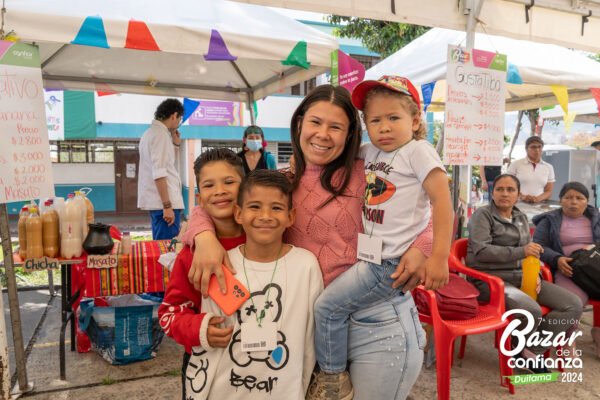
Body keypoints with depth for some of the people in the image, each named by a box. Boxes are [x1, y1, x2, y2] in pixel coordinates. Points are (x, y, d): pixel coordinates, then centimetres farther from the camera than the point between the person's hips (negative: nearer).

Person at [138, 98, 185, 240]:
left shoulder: (151, 132, 18)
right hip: (164, 202, -10)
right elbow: (159, 173, -21)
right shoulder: (161, 134, -12)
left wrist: (175, 144, 16)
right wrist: (167, 205, -22)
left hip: (157, 201, 10)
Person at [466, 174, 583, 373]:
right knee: (532, 310, -32)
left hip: (521, 277, 8)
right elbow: (481, 251, -17)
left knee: (573, 305, -8)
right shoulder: (482, 215, -5)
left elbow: (530, 252, 18)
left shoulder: (522, 218, 18)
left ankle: (532, 351, -2)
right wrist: (521, 251, -20)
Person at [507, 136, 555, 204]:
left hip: (538, 205, 2)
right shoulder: (516, 165, 3)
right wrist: (522, 197, -12)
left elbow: (549, 192, 10)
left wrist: (537, 199, -10)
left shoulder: (549, 168, 10)